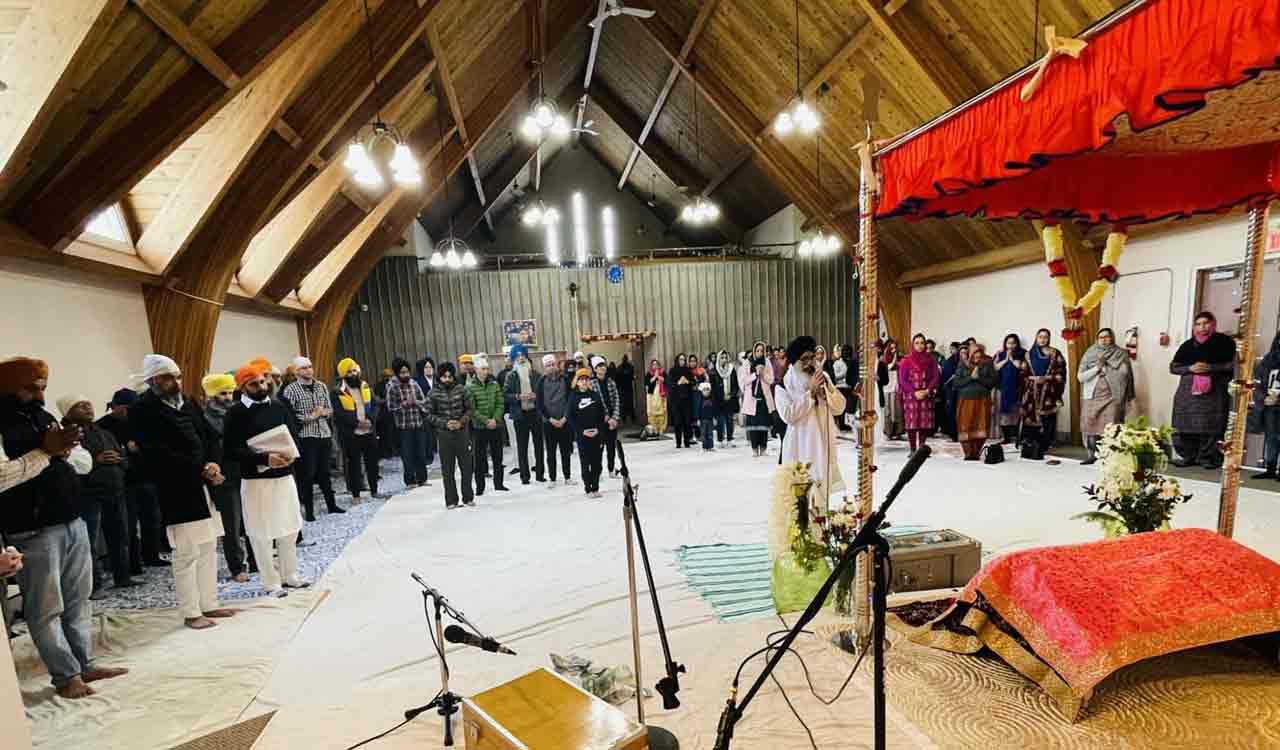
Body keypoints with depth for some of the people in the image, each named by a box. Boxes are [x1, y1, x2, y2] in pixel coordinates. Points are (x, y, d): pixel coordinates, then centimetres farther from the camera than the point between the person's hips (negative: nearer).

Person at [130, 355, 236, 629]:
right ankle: (191, 613, 13)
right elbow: (159, 455, -16)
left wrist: (214, 464, -8)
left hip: (205, 488, 7)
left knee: (208, 549, 12)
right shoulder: (142, 411, -8)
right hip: (178, 493, -7)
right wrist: (202, 470, -14)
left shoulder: (187, 403, 12)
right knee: (187, 554, 1)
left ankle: (208, 605, 23)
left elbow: (211, 436, 11)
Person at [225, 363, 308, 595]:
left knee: (290, 528, 13)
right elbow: (231, 449, -13)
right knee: (262, 533, 4)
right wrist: (264, 459, -24)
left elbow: (292, 436, 12)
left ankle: (289, 576, 29)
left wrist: (290, 454, -9)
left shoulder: (278, 406, 7)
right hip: (255, 480, -5)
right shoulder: (236, 412, -8)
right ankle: (271, 583, 18)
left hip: (284, 476, 5)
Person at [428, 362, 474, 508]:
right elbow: (430, 415, 1)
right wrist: (445, 423, -12)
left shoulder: (461, 389, -1)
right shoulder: (434, 393, -3)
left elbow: (469, 409, 4)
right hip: (444, 435, -1)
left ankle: (468, 498, 21)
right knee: (448, 469, 6)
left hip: (462, 432, 1)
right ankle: (451, 500, 18)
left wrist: (462, 421, -12)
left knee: (466, 466, 6)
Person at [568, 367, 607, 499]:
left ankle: (595, 488, 15)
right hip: (582, 435, -2)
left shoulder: (595, 395, 6)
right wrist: (582, 431, -11)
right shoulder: (573, 397, 0)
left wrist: (599, 429, -7)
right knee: (585, 463, 1)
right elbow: (571, 417, -3)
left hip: (597, 434, 2)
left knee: (597, 462, 5)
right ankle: (588, 489, 10)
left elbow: (602, 413, 5)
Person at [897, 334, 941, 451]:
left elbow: (936, 377, 4)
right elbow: (902, 379, -2)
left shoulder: (931, 360, 8)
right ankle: (913, 449, 1)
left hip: (926, 396, 2)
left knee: (924, 423, 1)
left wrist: (927, 391, -10)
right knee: (911, 423, -4)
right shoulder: (907, 360, 2)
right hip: (911, 396, -2)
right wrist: (914, 392, -11)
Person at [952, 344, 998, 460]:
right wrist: (970, 377, -11)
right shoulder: (963, 365, 4)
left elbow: (992, 381, 0)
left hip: (982, 400, 0)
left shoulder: (988, 364, 5)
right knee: (966, 427, -3)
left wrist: (979, 378, -12)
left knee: (981, 427, -4)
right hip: (966, 399, 0)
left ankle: (976, 453, 5)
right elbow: (955, 383, -2)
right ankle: (968, 454, 5)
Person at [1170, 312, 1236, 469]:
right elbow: (1173, 367, 10)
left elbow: (1232, 364, -2)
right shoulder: (1188, 344, 12)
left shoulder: (1224, 342, 5)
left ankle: (1208, 457, 4)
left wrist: (1210, 367, -14)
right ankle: (1187, 456, 8)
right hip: (1189, 391, 2)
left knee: (1210, 426, -5)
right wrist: (1190, 368, -8)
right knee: (1187, 426, 0)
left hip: (1214, 392, -2)